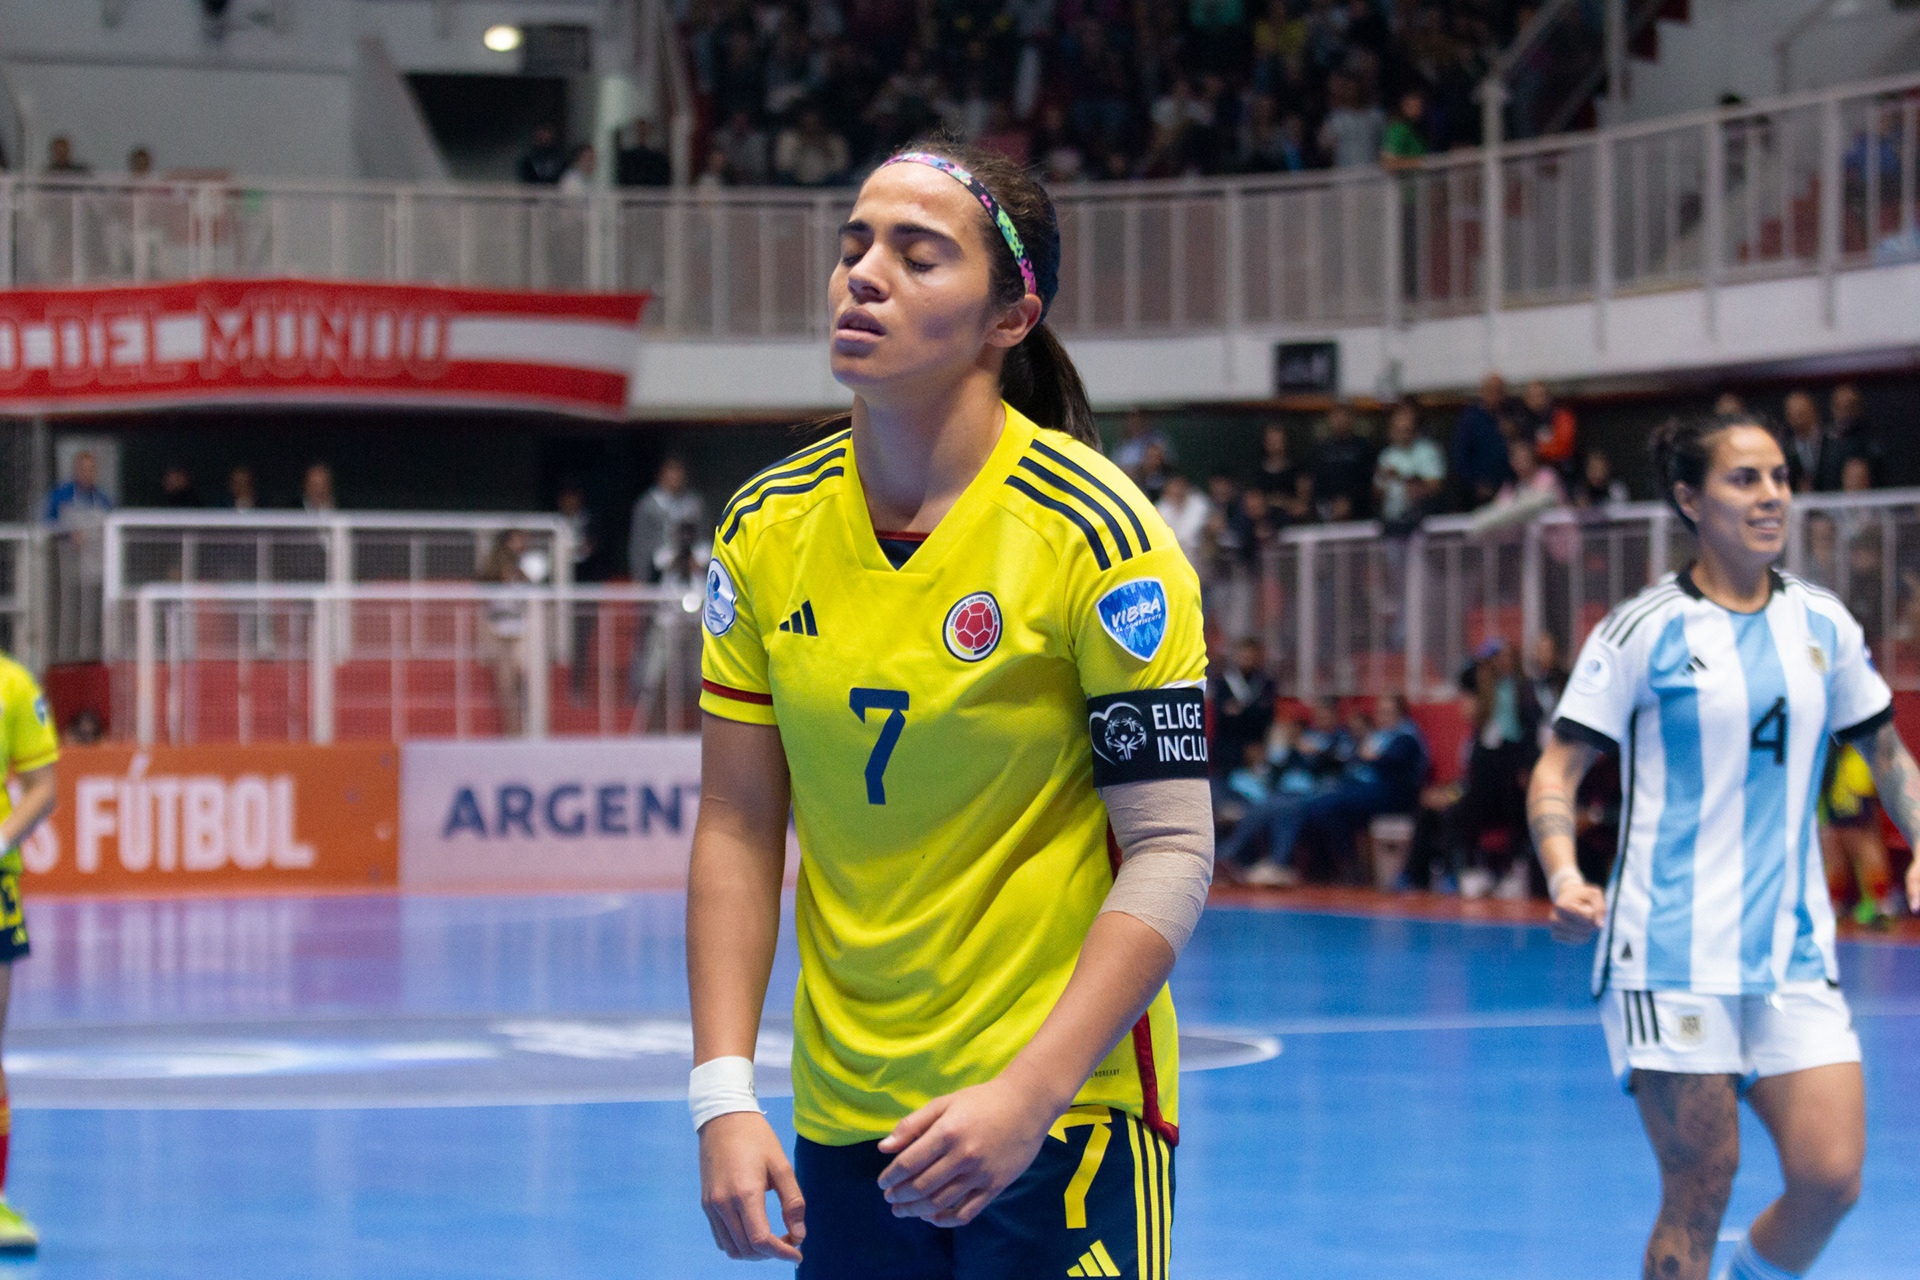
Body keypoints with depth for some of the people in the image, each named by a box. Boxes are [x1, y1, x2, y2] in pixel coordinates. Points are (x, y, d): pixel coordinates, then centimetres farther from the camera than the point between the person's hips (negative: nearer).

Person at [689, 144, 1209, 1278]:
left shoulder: (1095, 535, -12)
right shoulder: (765, 533, 1)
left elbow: (1172, 853, -13)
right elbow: (738, 830, 5)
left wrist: (1029, 1095, -22)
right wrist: (724, 1093, -5)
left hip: (1065, 1119, -4)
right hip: (840, 1124, 4)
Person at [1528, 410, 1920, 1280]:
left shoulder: (1823, 624, 9)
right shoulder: (1645, 629, -3)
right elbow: (1559, 767, -4)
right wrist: (1564, 877, -21)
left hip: (1793, 953, 4)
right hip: (1670, 951, -4)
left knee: (1829, 1177, -7)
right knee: (1699, 1190, -3)